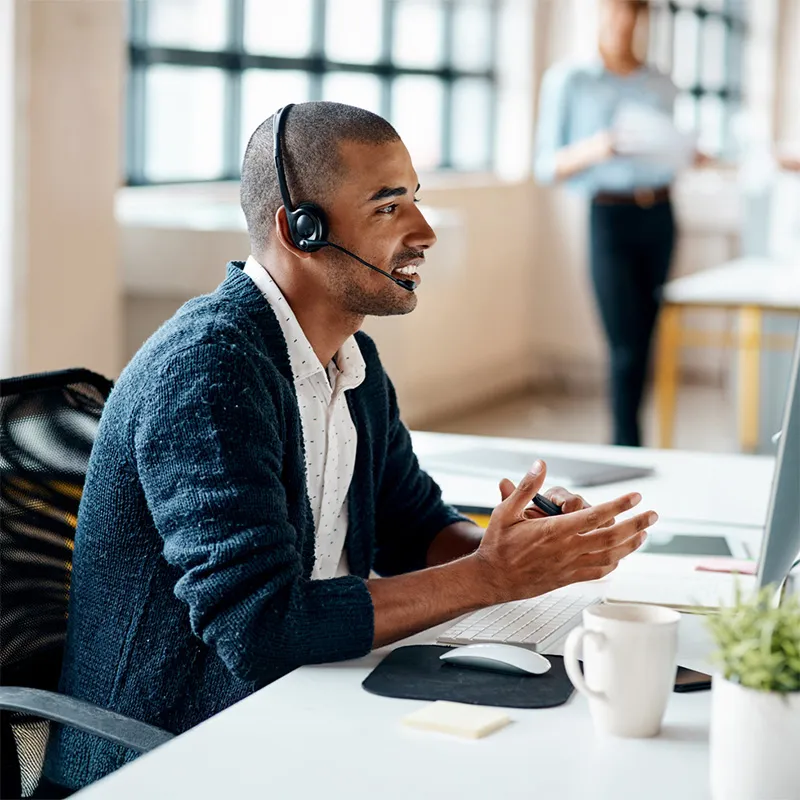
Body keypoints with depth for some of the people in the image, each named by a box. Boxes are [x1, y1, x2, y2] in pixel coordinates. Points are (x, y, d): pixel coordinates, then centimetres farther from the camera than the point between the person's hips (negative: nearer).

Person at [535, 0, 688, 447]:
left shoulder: (662, 86, 14)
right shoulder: (569, 80, 3)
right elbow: (547, 167, -1)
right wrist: (593, 149, -18)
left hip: (659, 214, 4)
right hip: (610, 218, -4)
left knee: (647, 339, 5)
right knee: (627, 346, -10)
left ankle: (623, 442, 16)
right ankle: (629, 449, -4)